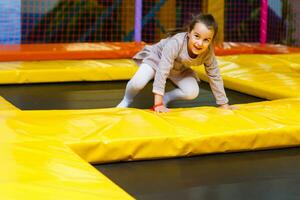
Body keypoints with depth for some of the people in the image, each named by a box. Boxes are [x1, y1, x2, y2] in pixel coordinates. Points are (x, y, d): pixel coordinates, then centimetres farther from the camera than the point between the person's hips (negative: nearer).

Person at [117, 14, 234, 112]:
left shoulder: (208, 53, -27)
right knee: (138, 82, -28)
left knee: (193, 92, -18)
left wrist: (223, 104, -8)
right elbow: (162, 71, -41)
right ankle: (127, 100, 4)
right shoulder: (176, 42, -41)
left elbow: (215, 76, -13)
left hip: (178, 70, 4)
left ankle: (166, 98, 7)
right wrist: (158, 104, -42)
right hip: (156, 57, -4)